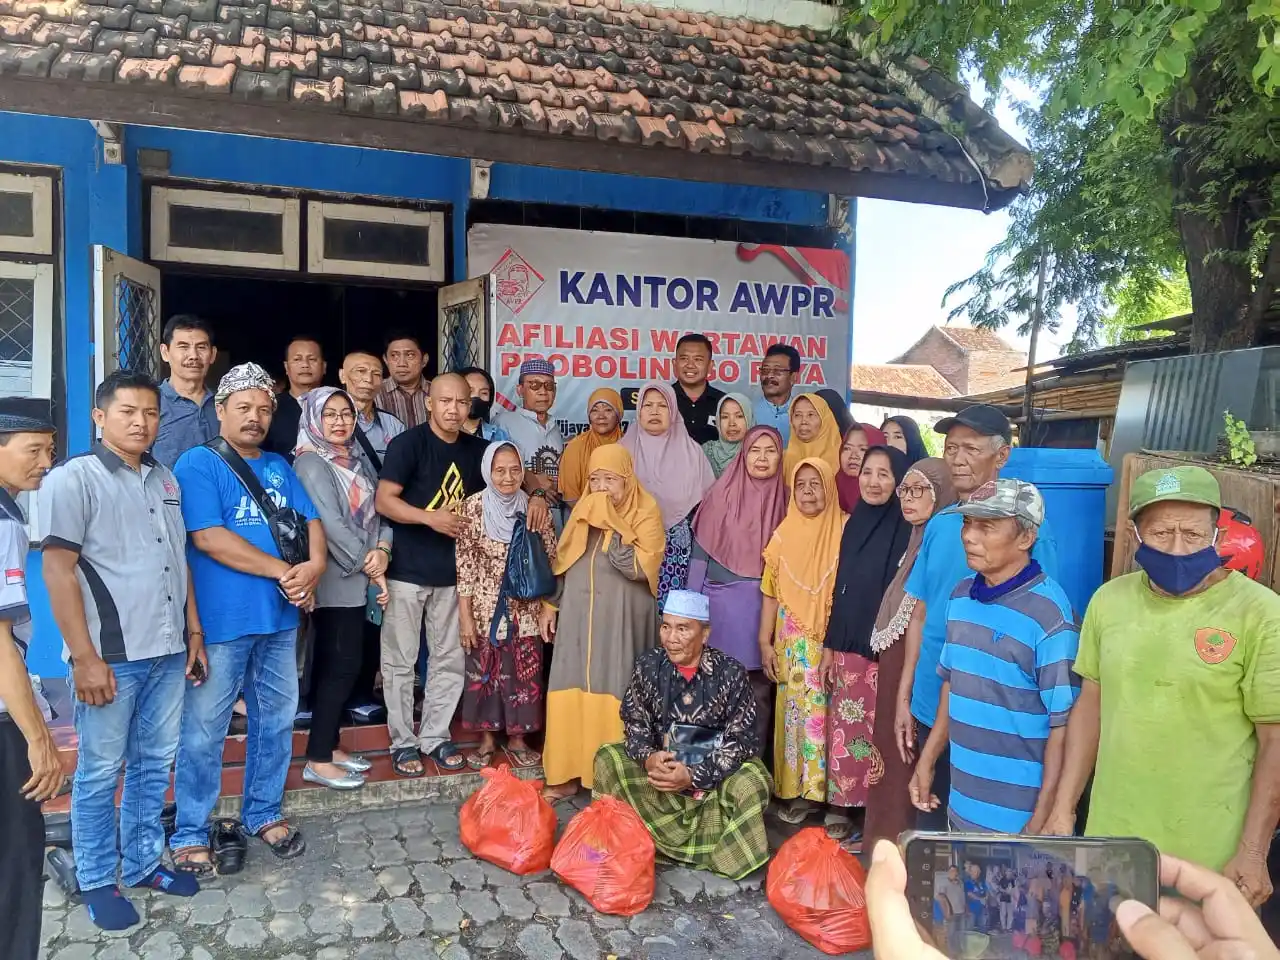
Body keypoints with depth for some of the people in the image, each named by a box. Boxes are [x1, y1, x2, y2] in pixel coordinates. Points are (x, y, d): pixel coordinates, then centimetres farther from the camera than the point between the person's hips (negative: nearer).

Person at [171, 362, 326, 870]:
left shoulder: (279, 466, 14)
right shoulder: (198, 463, -6)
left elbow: (310, 523, 11)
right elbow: (208, 537, -16)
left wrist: (313, 566, -12)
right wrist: (284, 571, -15)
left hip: (280, 617, 6)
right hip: (221, 619, -6)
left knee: (276, 719, 15)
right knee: (203, 729, 2)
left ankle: (264, 813, 31)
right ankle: (190, 833, 17)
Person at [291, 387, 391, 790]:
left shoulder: (356, 460, 15)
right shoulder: (311, 462, -9)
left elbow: (376, 511, 10)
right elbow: (331, 523, -17)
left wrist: (382, 551, -9)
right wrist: (369, 566, -14)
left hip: (356, 577, 8)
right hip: (334, 578, -8)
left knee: (338, 664, 12)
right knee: (342, 666, -7)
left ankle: (329, 745, 22)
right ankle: (317, 761, 1)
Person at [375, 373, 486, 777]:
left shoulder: (477, 449, 8)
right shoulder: (407, 443, -8)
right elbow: (384, 501, -14)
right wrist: (430, 517, -26)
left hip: (452, 572, 5)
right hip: (406, 570, -5)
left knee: (450, 659, 9)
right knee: (400, 661, 3)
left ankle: (435, 736, 23)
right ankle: (403, 742, 16)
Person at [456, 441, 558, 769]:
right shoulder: (473, 507, -7)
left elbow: (550, 561, 3)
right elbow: (464, 564, -6)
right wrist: (465, 615, -8)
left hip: (525, 610, 2)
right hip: (485, 609, -1)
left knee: (524, 674, 9)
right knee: (483, 672, 9)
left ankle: (517, 739, 26)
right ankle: (487, 739, 26)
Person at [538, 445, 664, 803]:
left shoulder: (645, 512, -6)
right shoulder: (584, 510, 11)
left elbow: (638, 567, -19)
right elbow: (563, 561, 16)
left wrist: (609, 525, -18)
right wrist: (550, 605, 11)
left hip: (620, 619, -5)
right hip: (579, 616, 5)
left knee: (613, 693, -2)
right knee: (572, 692, 5)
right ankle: (569, 773, 15)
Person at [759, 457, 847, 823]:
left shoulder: (845, 529, -2)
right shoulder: (785, 533, 5)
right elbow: (771, 593, 7)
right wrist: (765, 642, 3)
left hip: (834, 640, -2)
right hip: (793, 642, 2)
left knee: (828, 712, -1)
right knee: (795, 711, 4)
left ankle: (832, 791, 11)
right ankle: (798, 791, 14)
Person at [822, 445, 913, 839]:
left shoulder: (907, 530, -9)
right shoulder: (853, 524, 9)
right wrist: (829, 646, 11)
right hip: (846, 647, 5)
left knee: (879, 734, 2)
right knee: (843, 731, 10)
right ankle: (839, 806, 22)